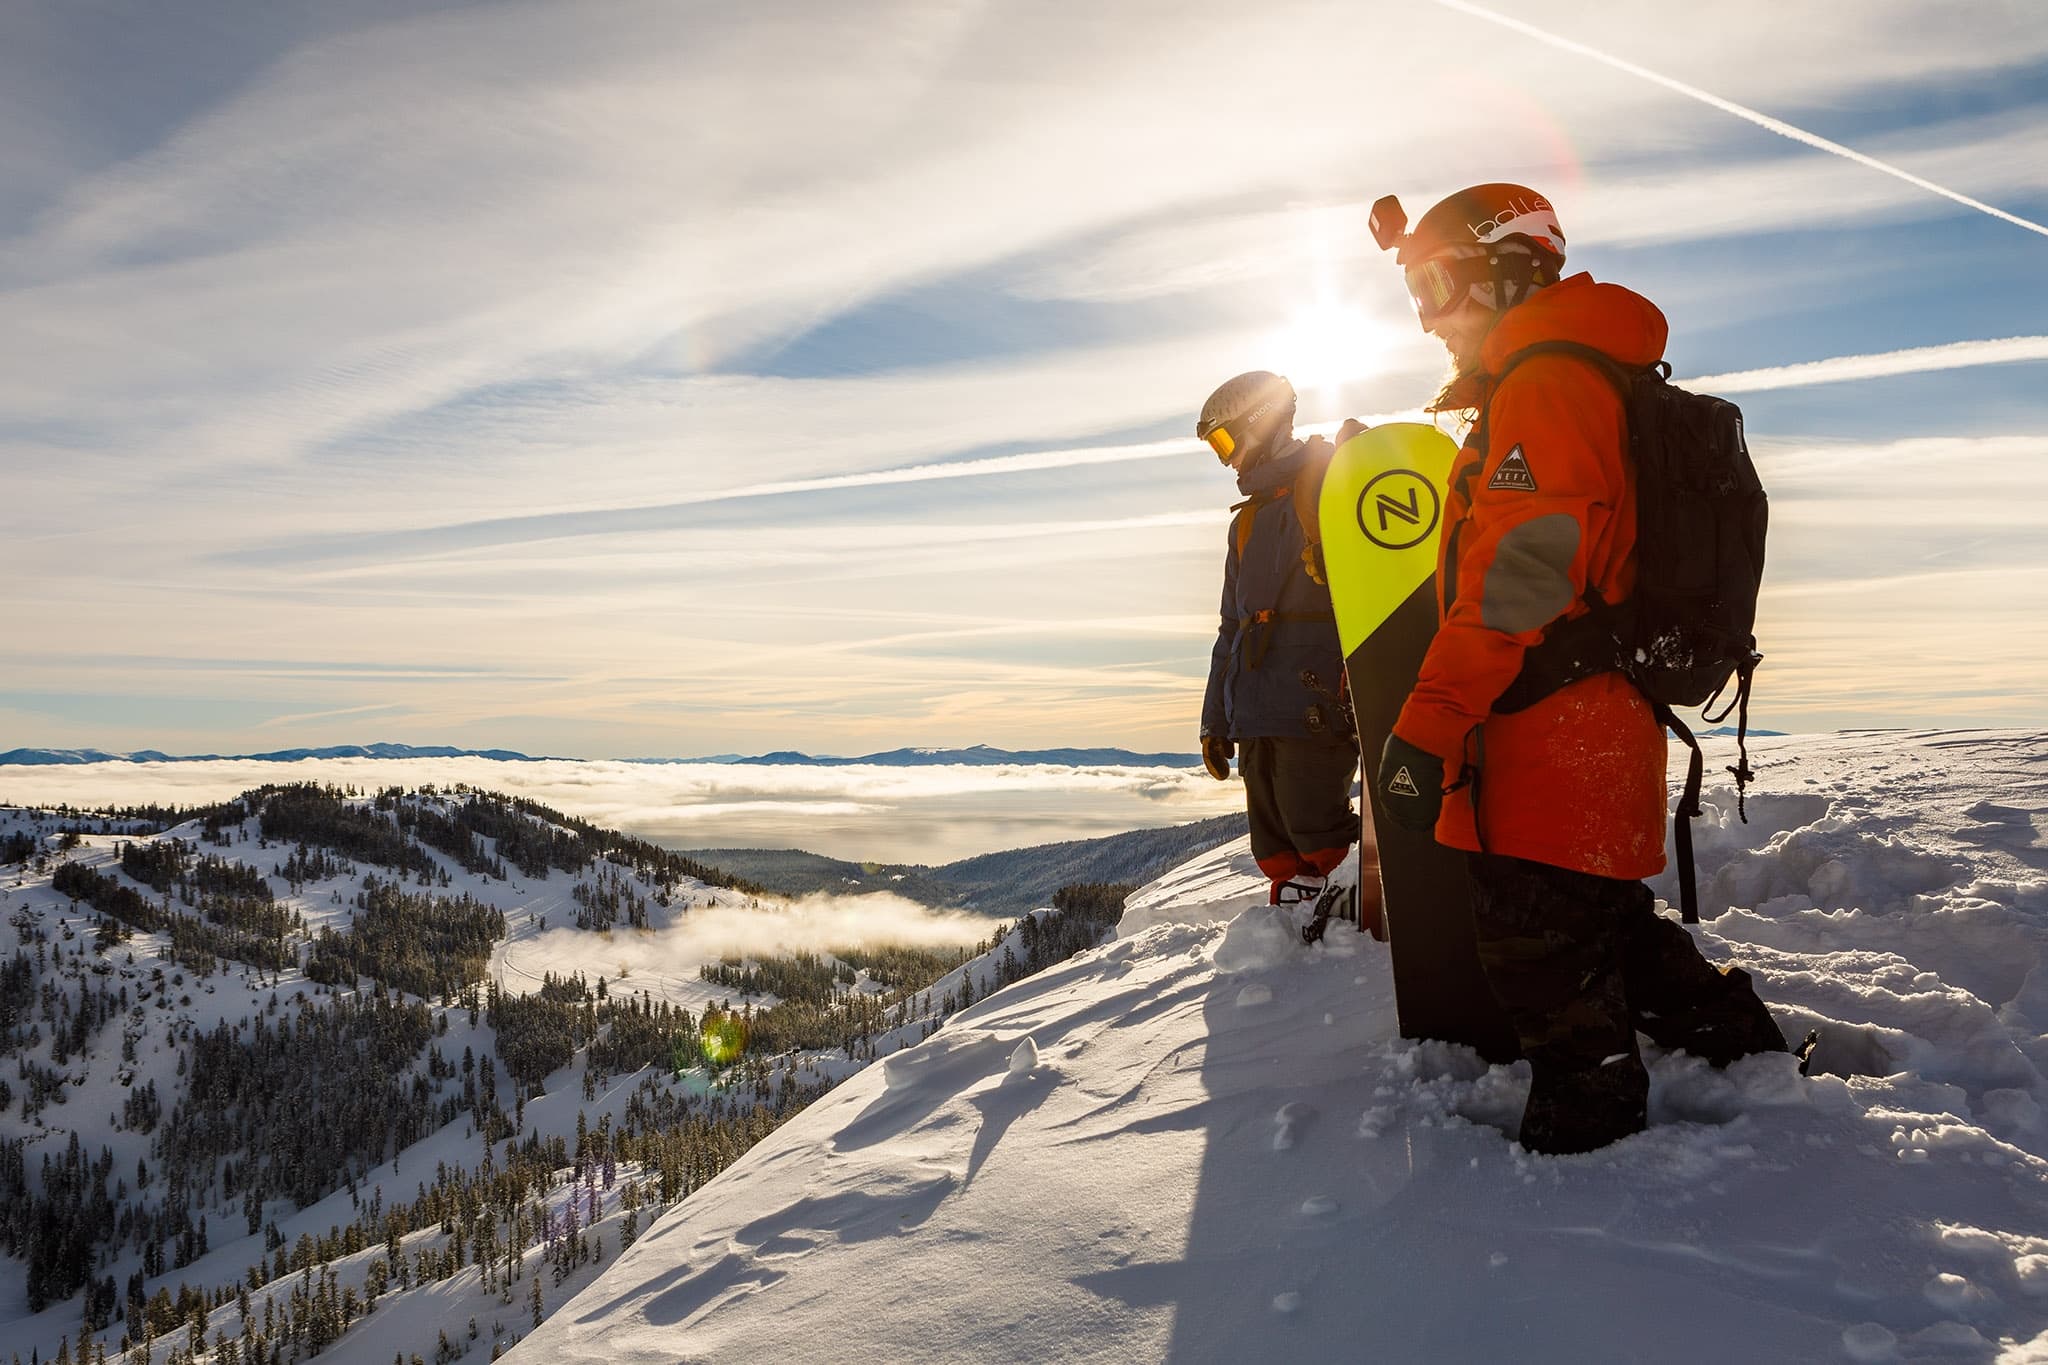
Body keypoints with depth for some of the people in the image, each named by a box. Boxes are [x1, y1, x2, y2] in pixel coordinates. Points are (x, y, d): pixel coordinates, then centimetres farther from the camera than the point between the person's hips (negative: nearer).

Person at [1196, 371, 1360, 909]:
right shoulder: (1247, 522, 25)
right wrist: (1216, 721, 23)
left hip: (1317, 704, -7)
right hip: (1257, 716, 7)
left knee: (1315, 837, -12)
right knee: (1276, 852, 7)